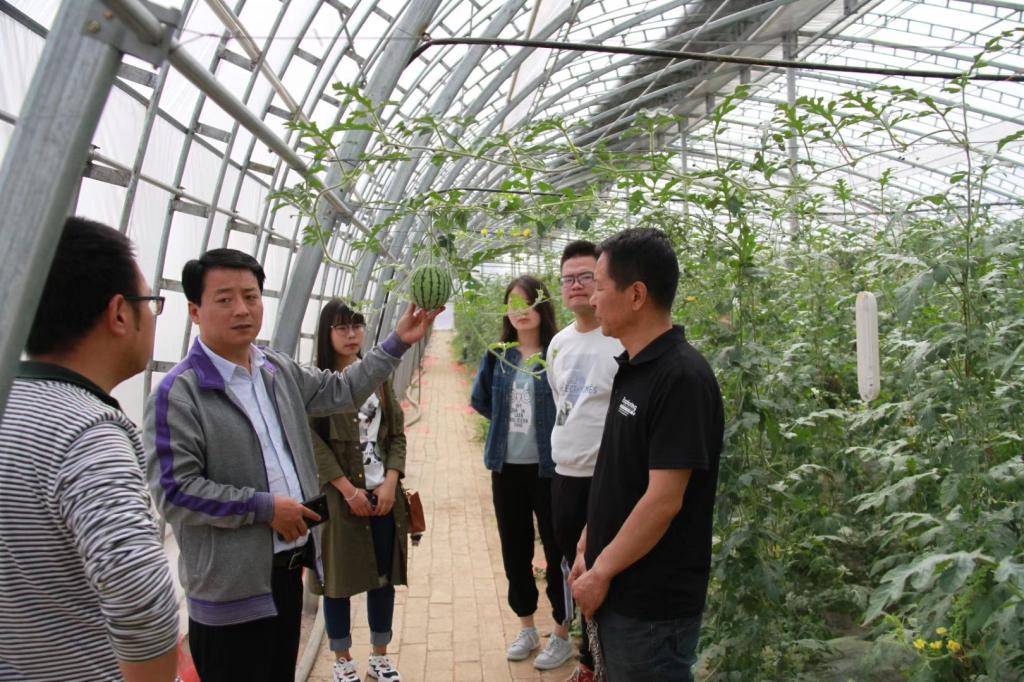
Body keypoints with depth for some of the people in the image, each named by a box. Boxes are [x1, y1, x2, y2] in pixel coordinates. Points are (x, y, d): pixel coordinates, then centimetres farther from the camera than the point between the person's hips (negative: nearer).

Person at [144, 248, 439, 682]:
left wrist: (396, 343, 11)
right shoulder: (178, 393, -17)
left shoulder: (279, 370, 6)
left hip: (288, 566, 7)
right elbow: (174, 492, -20)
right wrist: (265, 507, -18)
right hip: (232, 587, -7)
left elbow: (340, 391, 16)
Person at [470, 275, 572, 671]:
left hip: (549, 468, -4)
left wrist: (544, 426, -11)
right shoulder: (499, 355, 4)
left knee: (556, 549, 7)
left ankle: (561, 635, 24)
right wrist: (509, 421, 4)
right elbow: (481, 401, 13)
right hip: (507, 468, 5)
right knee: (515, 549, 15)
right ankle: (526, 628, 33)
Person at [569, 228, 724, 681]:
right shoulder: (631, 368, 6)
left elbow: (664, 499, -23)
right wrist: (588, 551, 11)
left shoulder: (681, 378, -21)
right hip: (618, 590, 8)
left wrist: (601, 572, -14)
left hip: (653, 602, -8)